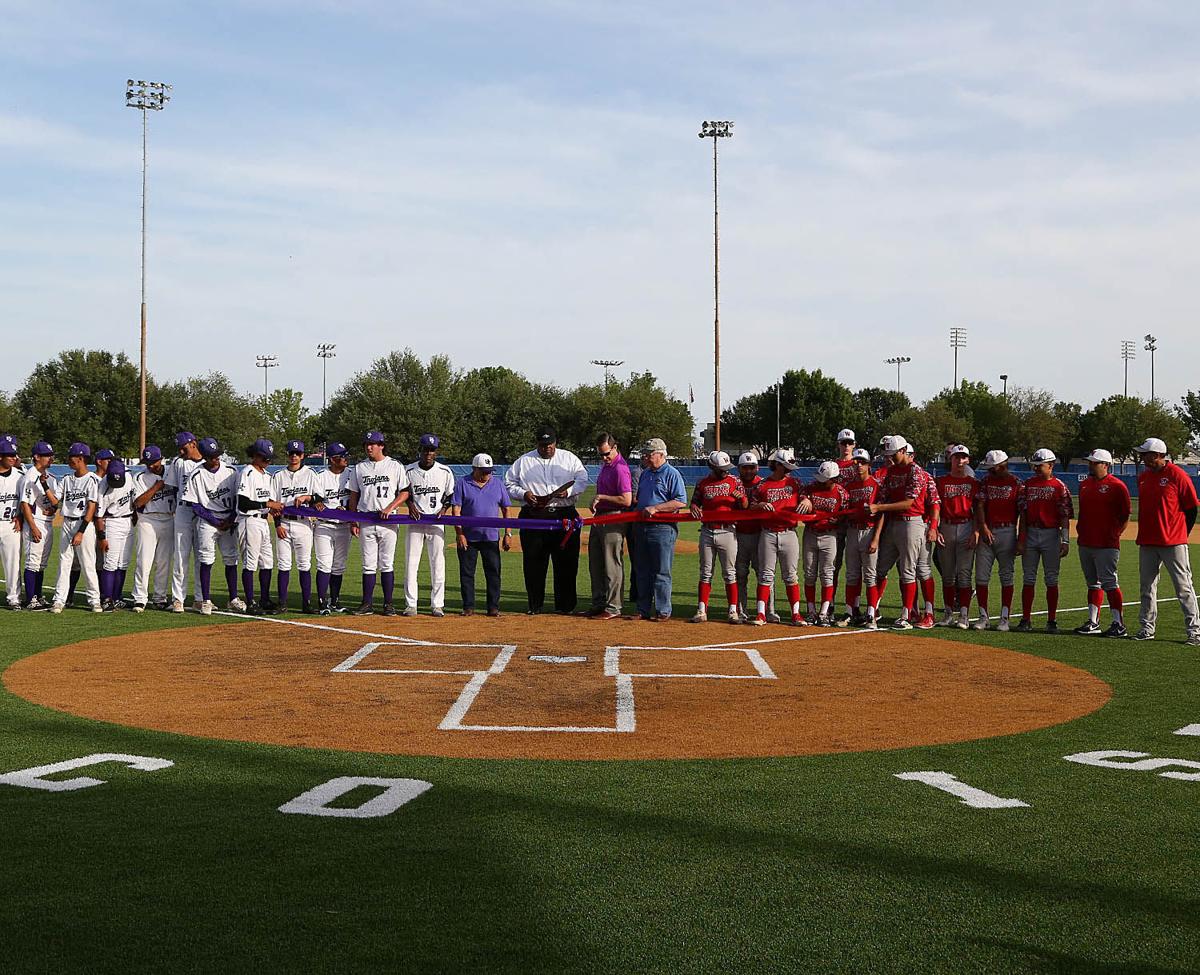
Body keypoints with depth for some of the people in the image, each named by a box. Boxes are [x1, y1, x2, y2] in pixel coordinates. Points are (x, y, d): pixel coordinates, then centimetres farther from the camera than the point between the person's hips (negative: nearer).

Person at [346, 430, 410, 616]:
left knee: (387, 564, -1)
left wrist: (389, 508, -13)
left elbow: (405, 492, 1)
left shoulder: (395, 466, 2)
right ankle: (367, 604, 7)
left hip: (389, 521, -2)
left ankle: (388, 604, 5)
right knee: (368, 564, 3)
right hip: (366, 521, 2)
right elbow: (353, 496, 13)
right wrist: (353, 521, 5)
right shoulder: (359, 468, 11)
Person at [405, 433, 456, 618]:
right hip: (415, 520, 0)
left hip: (436, 521, 0)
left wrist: (443, 509, -8)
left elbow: (450, 495, 9)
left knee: (438, 564, 0)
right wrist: (410, 504, -8)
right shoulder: (409, 471, 0)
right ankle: (410, 604, 4)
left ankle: (437, 604, 7)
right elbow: (404, 493, 12)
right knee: (411, 563, -2)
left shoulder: (445, 471, 0)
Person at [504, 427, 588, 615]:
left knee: (566, 563, -1)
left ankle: (565, 605, 7)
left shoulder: (569, 458, 11)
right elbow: (509, 484, 12)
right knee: (533, 563, 1)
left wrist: (568, 492, -13)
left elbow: (582, 480, 6)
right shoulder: (523, 461, 12)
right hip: (533, 517, 0)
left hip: (564, 516, 0)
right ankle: (535, 605, 9)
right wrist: (523, 494, -6)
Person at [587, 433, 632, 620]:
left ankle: (613, 608, 1)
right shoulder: (605, 465, 14)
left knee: (612, 565, -5)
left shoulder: (620, 468, -17)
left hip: (613, 520, -10)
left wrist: (602, 497, -17)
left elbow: (626, 500, -23)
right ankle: (599, 604, 23)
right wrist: (595, 502, 11)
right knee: (595, 564, 14)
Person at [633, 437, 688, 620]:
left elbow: (681, 502, -15)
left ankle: (663, 611, 1)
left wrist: (655, 508, -19)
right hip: (642, 528, 8)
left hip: (663, 528, -8)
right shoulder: (645, 474, 18)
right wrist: (637, 510, 8)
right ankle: (643, 610, 17)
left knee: (661, 573, -4)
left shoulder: (672, 474, -7)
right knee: (643, 572, 10)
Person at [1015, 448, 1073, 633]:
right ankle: (1026, 620, 8)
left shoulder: (1059, 487, -1)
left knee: (1052, 580, 3)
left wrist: (1065, 540, -12)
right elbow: (1023, 513, 6)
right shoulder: (1028, 484, 8)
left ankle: (1052, 621, 8)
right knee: (1028, 578, 5)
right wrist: (1021, 539, -1)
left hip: (1051, 534, -3)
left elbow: (1065, 516, -4)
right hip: (1030, 533, 3)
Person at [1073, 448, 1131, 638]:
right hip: (1085, 542, 8)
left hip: (1106, 544, -8)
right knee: (1093, 583, 12)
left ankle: (1119, 625, -5)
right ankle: (1093, 622, 17)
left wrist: (1115, 534, -6)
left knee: (1109, 583, -9)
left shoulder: (1117, 486, -7)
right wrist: (1080, 529, 13)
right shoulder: (1084, 484, 14)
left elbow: (1126, 514, -5)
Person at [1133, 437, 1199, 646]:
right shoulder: (1143, 477, 12)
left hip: (1173, 543, -7)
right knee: (1147, 587, 9)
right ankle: (1147, 628, 17)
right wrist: (1143, 534, 14)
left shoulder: (1177, 475, -8)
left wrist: (1181, 535, -1)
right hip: (1147, 542, 7)